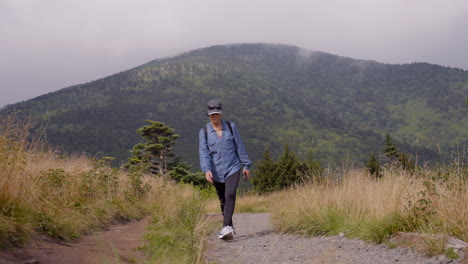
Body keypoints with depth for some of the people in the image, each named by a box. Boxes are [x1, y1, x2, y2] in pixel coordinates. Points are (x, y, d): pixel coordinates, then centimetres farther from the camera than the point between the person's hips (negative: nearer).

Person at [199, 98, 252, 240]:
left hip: (233, 168, -1)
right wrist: (206, 169, -24)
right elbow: (203, 152, -9)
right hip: (216, 172, 1)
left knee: (230, 195, -21)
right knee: (223, 201, 10)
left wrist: (246, 165, 8)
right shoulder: (204, 132, 1)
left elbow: (239, 147, 8)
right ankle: (230, 228, 25)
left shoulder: (231, 127, 4)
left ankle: (226, 227, -28)